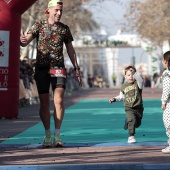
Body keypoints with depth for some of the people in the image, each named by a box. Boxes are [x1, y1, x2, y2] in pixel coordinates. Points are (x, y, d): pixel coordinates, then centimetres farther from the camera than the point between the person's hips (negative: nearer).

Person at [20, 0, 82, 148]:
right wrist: (22, 40, -33)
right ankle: (48, 134, 12)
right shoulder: (39, 26, 3)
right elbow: (26, 41, -8)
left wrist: (77, 70, 10)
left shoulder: (64, 29, 8)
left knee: (59, 100, -12)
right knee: (44, 102, 2)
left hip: (58, 69, 0)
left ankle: (57, 135, -6)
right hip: (41, 68, 0)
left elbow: (71, 50, 14)